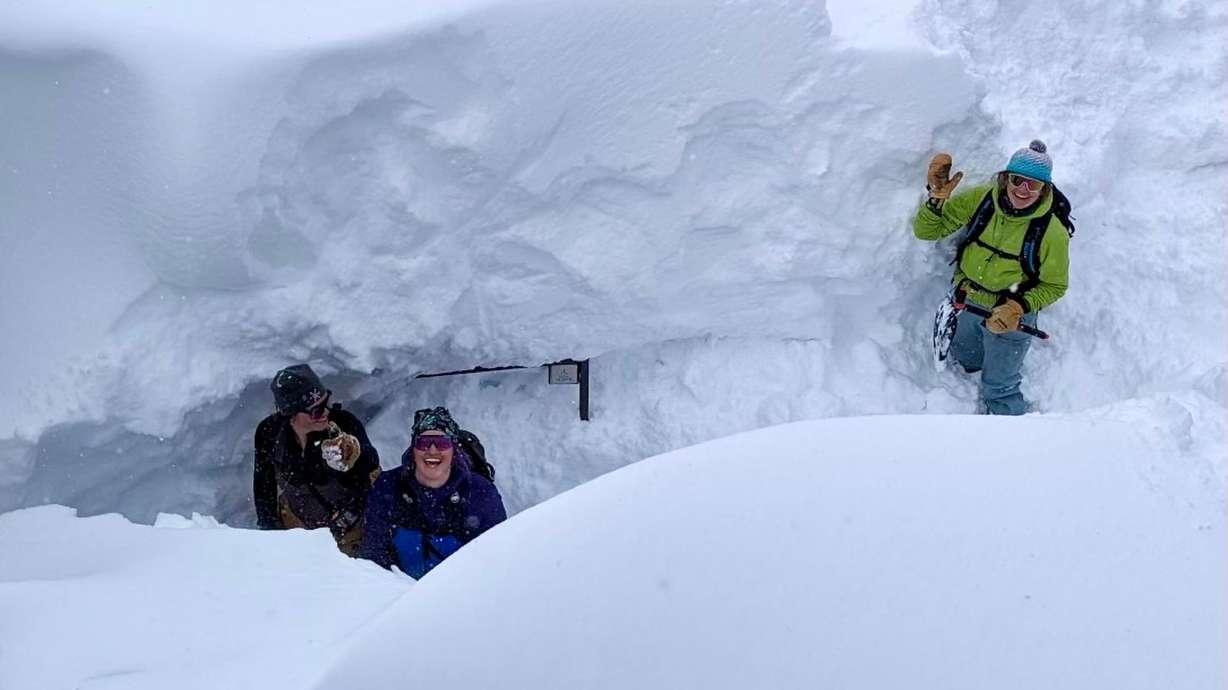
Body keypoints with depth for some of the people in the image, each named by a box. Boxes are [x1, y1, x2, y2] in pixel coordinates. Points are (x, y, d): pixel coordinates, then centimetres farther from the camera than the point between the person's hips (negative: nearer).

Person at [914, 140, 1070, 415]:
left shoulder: (1052, 232, -26)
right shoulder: (980, 199, -19)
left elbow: (1055, 285, -11)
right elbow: (926, 230, -14)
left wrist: (1019, 307, -27)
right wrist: (937, 199, -33)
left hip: (1008, 314, -4)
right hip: (964, 300, 4)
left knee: (998, 389, 14)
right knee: (964, 356, 32)